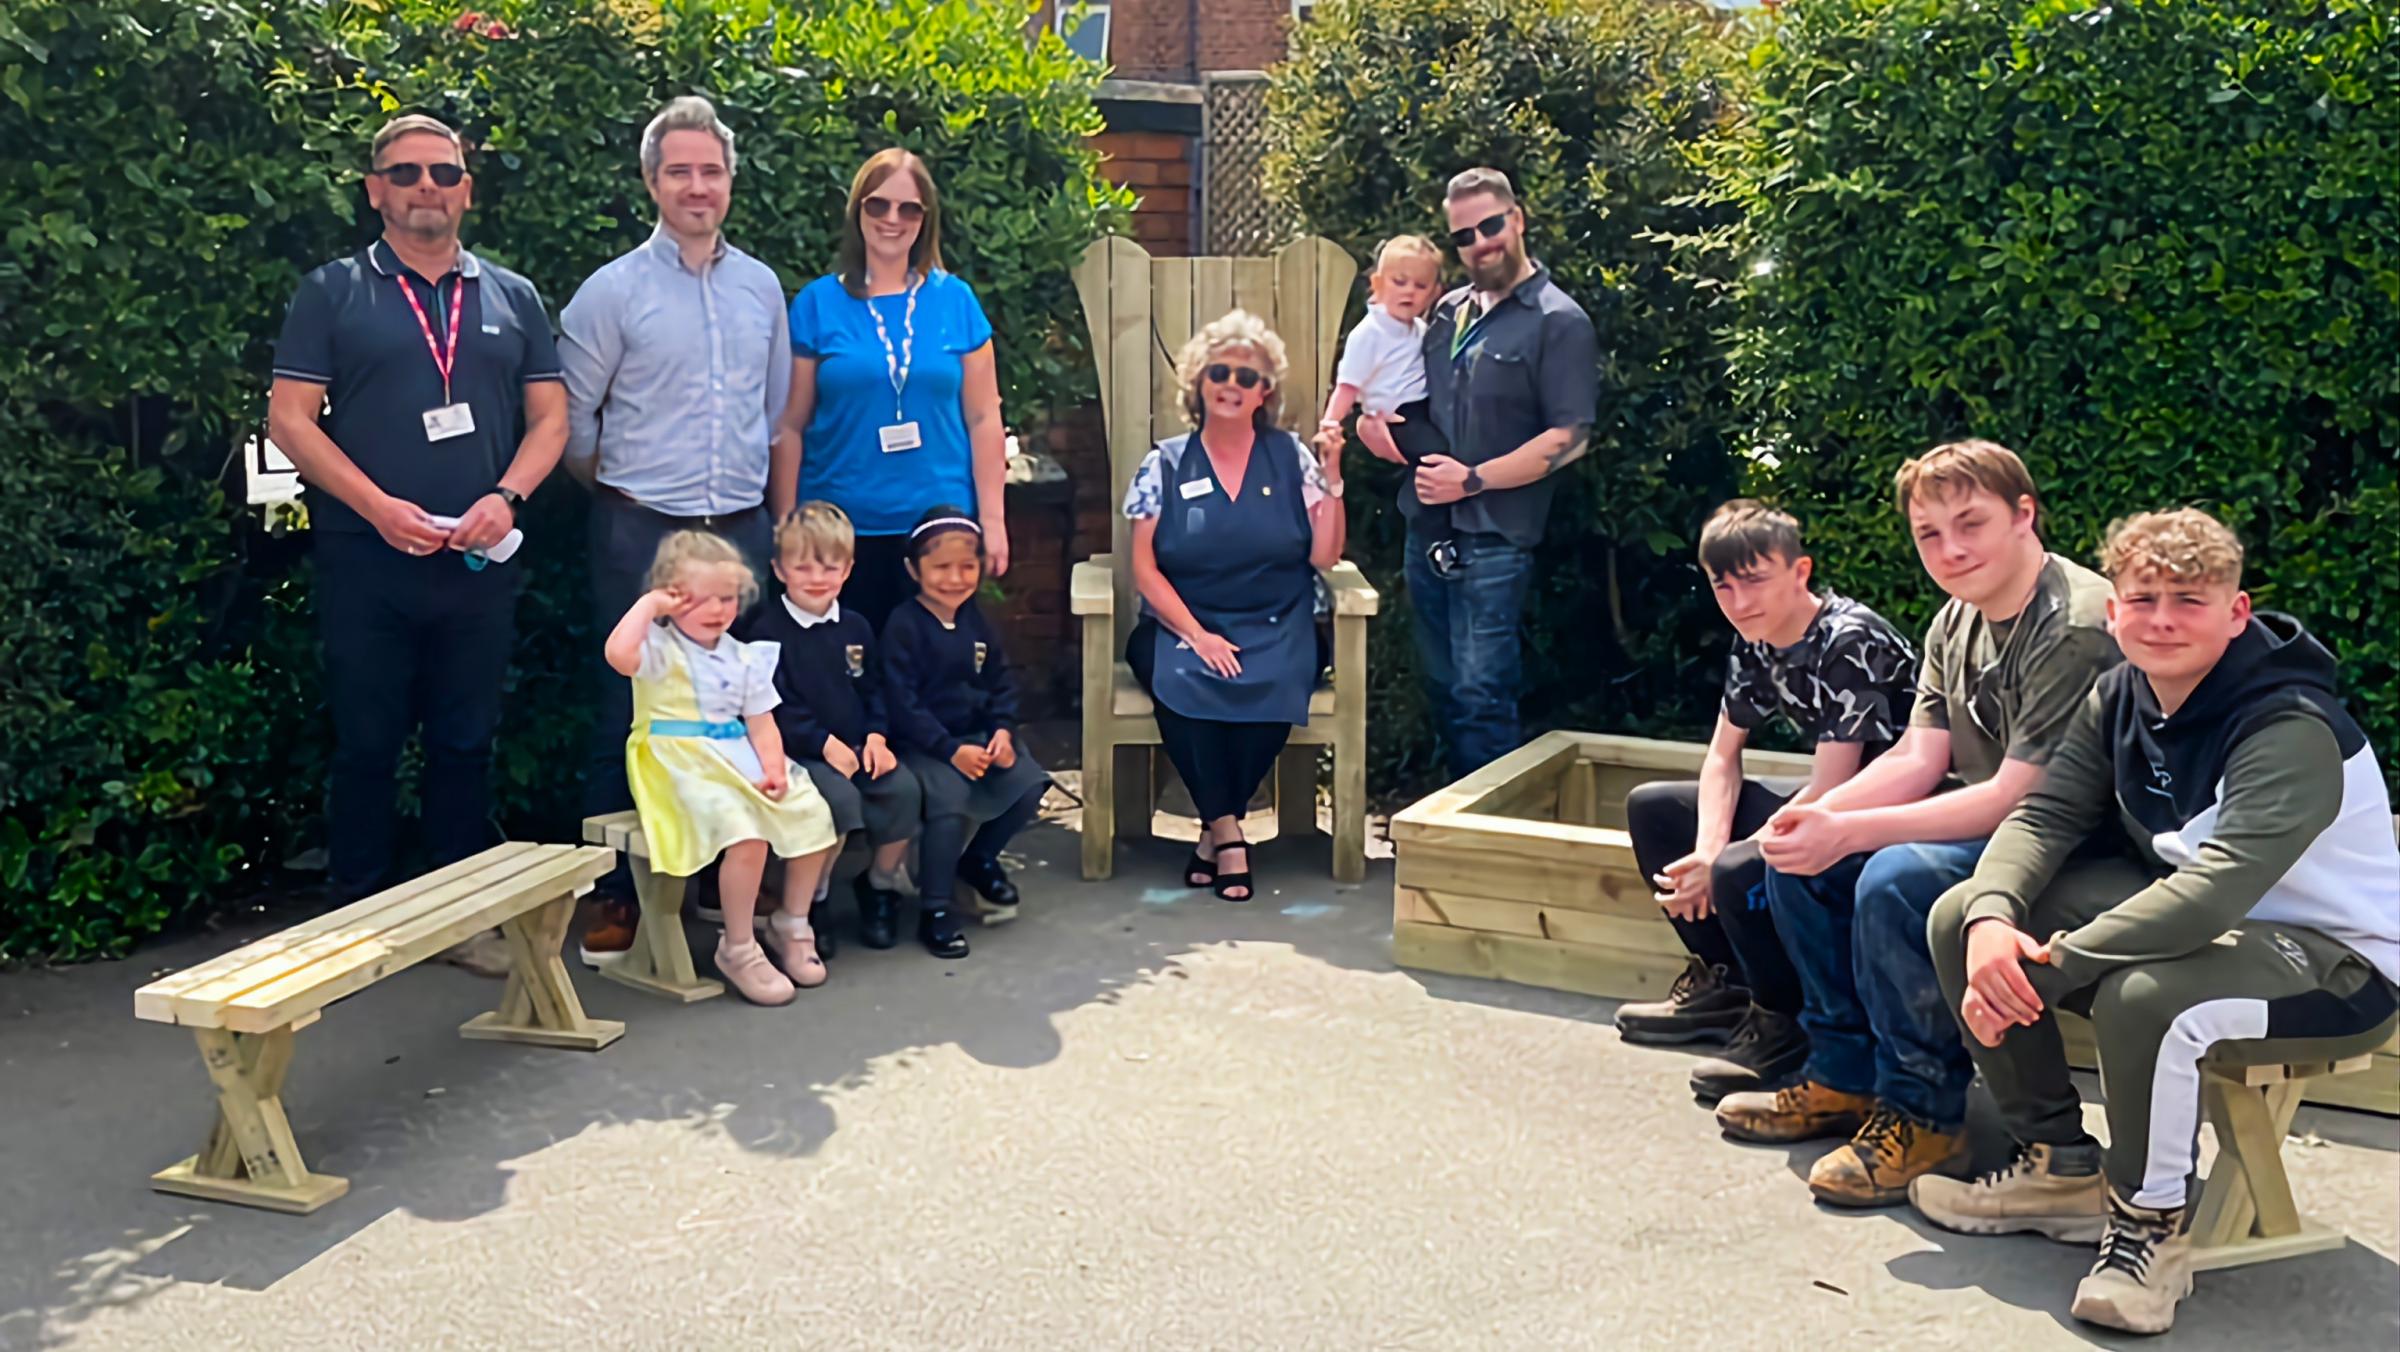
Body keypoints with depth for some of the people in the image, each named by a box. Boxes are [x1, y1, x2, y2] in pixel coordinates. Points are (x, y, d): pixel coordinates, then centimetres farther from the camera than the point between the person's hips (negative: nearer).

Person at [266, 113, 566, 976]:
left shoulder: (511, 298, 12)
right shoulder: (334, 292, 4)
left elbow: (549, 417, 9)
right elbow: (291, 419, -2)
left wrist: (507, 496, -9)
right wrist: (380, 507, -14)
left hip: (480, 563, 2)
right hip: (365, 560, -2)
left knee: (466, 742, 9)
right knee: (366, 744, 4)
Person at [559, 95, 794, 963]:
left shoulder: (761, 288, 10)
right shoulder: (614, 291, -3)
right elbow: (571, 416, 1)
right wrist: (618, 487, 6)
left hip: (742, 529, 4)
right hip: (642, 533, -3)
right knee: (630, 712, 1)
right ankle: (616, 893, 11)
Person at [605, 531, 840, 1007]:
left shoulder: (743, 657, 14)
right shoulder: (660, 648, -6)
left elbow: (761, 722, 12)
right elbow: (618, 654, -31)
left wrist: (774, 767, -6)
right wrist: (647, 605, -18)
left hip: (740, 758, 7)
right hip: (683, 766, -7)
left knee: (813, 814, -7)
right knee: (745, 831, -31)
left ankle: (791, 925, 13)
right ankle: (738, 949, -13)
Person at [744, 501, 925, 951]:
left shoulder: (855, 628, 15)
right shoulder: (767, 631, -4)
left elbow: (873, 690, 18)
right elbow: (774, 707, -11)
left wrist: (876, 735, -1)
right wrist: (825, 744, -18)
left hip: (857, 746, 5)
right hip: (797, 753, -5)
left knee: (904, 788, -19)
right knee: (839, 796, -32)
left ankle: (880, 885, 4)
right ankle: (811, 899, -11)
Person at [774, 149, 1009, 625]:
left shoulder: (955, 300, 4)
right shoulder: (817, 304, 2)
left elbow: (983, 419, 5)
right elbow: (790, 426, 2)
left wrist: (993, 519, 1)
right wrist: (787, 527, 0)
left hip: (940, 526, 1)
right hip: (841, 528, -1)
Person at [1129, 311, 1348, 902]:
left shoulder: (1289, 457, 7)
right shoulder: (1165, 464, 6)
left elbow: (1324, 556, 1)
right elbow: (1145, 568, -1)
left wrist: (1331, 477, -9)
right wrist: (1197, 636, -13)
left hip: (1275, 630, 0)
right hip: (1183, 626, 0)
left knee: (1270, 688, -32)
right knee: (1181, 683, -33)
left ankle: (1215, 829, -15)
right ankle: (1228, 834, -19)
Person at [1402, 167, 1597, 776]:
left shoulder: (1558, 322, -8)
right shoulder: (1450, 311, 14)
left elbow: (1569, 439, -14)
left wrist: (1473, 480, -16)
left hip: (1492, 538, -7)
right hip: (1426, 527, 7)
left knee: (1480, 695, -7)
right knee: (1444, 690, 14)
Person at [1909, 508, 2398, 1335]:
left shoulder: (2294, 731, -26)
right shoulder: (2120, 699, -2)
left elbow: (2220, 889, -37)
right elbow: (2043, 815, -7)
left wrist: (2050, 965, -37)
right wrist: (1993, 920, -28)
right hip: (2189, 916, 8)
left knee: (2141, 995, -39)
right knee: (1961, 917, -6)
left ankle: (2150, 1224, -12)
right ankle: (2061, 1168, 6)